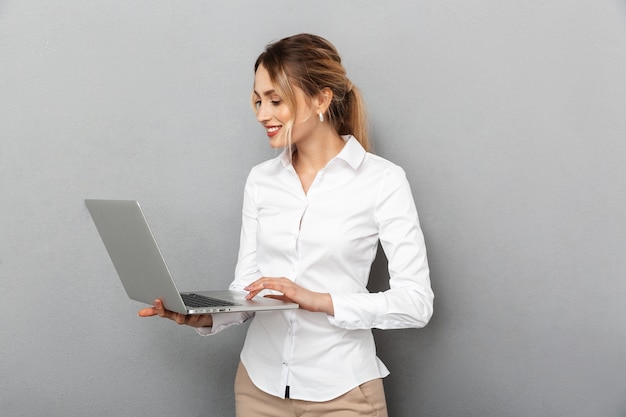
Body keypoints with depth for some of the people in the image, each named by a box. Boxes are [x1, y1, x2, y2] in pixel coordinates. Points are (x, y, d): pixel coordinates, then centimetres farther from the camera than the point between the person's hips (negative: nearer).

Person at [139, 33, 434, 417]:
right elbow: (246, 287, 5)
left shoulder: (383, 180, -10)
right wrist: (203, 315, -14)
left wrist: (320, 300, -23)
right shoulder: (260, 180, 4)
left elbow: (417, 302, -13)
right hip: (259, 382, 4)